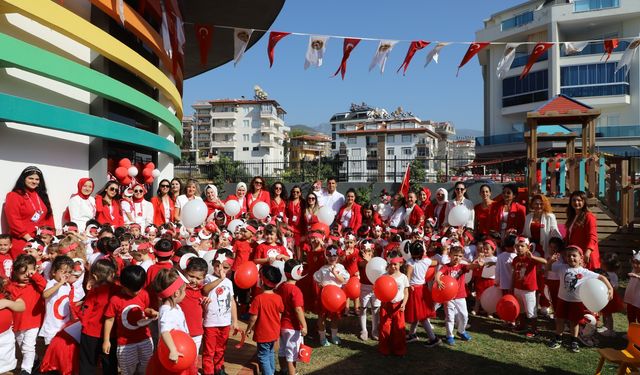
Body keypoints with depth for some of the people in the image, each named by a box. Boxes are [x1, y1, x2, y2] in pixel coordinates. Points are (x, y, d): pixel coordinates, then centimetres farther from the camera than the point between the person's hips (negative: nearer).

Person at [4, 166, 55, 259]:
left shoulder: (42, 196, 17)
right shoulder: (14, 196, -1)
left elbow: (49, 217, 17)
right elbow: (14, 221, -9)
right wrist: (28, 238, -14)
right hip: (22, 241, -5)